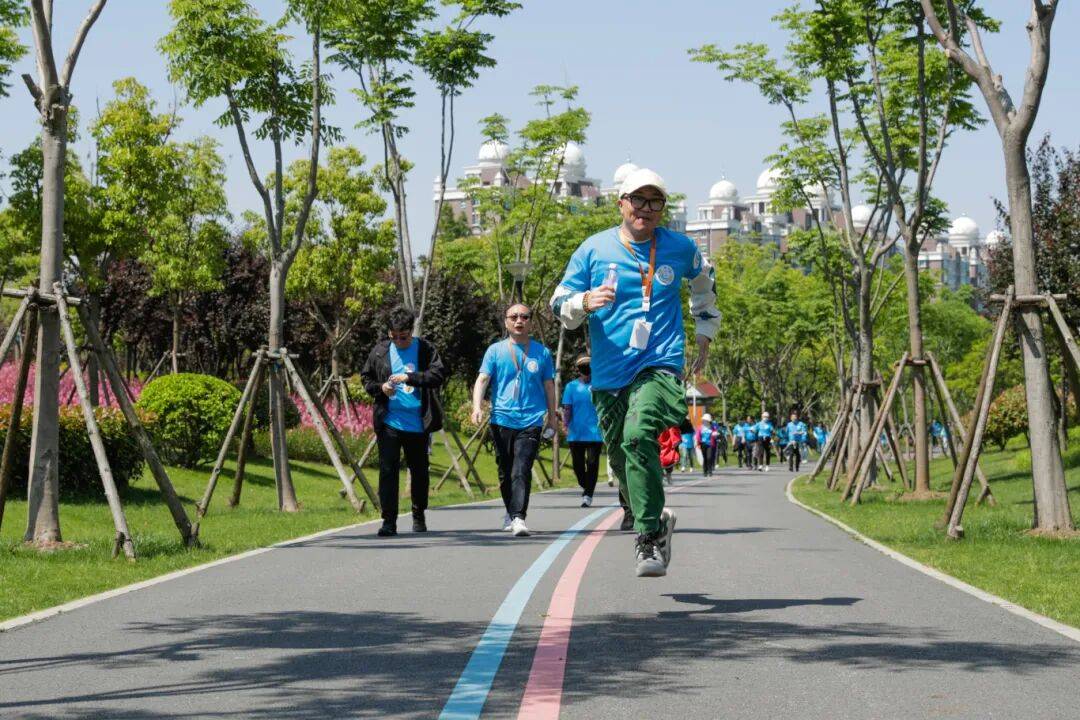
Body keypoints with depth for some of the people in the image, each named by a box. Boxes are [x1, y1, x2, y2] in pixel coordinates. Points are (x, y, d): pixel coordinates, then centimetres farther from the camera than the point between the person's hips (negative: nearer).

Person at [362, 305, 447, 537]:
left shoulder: (425, 350, -2)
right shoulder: (380, 351, 4)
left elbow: (438, 375, -14)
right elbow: (366, 377, 14)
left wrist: (409, 377, -24)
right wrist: (380, 388, -7)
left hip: (418, 423, 0)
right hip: (389, 422, 0)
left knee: (419, 471, 13)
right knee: (388, 471, -8)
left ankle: (419, 517, 30)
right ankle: (389, 521, -6)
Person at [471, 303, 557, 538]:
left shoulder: (541, 352, 9)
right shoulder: (495, 350, 7)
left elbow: (549, 386, 17)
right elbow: (482, 379, -1)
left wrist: (552, 416, 19)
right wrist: (477, 406, -16)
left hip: (531, 421, -1)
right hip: (502, 420, 1)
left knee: (522, 471, -16)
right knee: (505, 472, 10)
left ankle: (518, 517, -24)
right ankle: (510, 512, 29)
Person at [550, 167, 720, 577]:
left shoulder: (680, 249, 5)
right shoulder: (594, 249, 3)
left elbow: (704, 281, 27)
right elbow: (560, 307, 4)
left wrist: (705, 335, 26)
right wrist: (586, 301, -18)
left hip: (661, 364, -3)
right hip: (609, 373, 3)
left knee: (638, 435, -29)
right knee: (622, 458, 11)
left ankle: (648, 538, -26)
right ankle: (656, 521, 40)